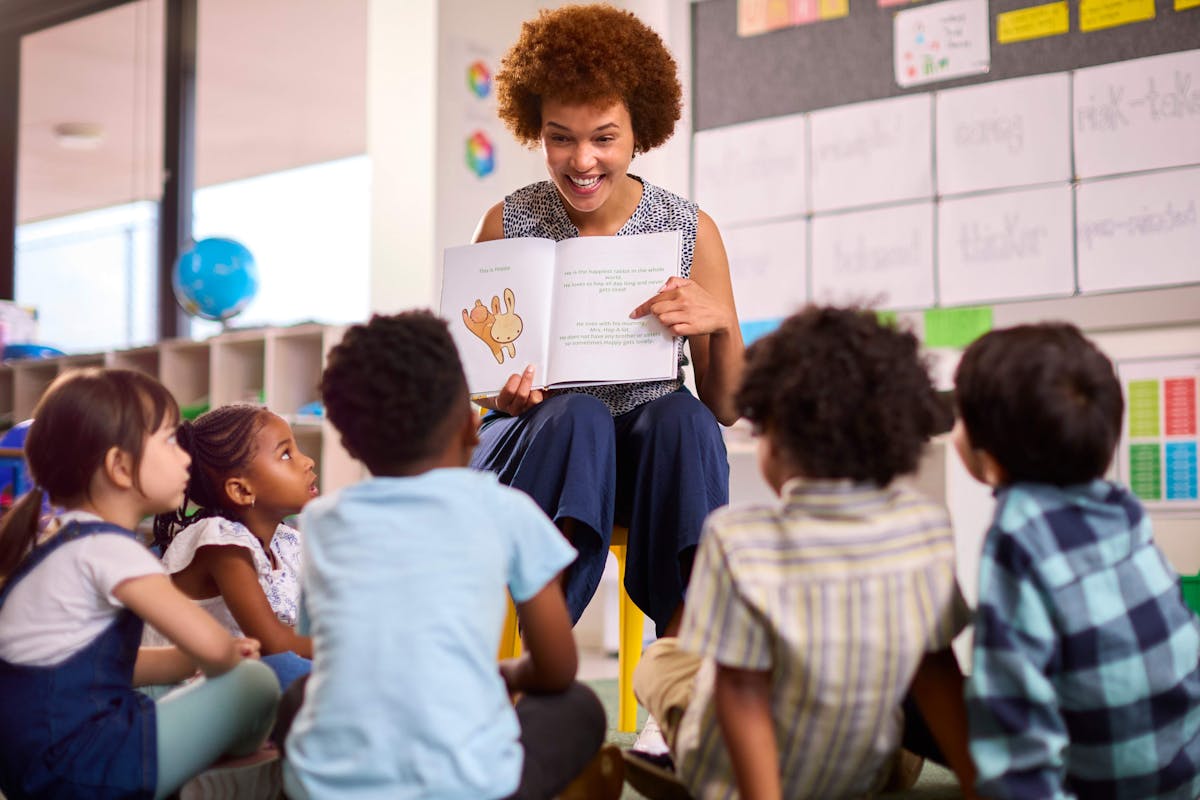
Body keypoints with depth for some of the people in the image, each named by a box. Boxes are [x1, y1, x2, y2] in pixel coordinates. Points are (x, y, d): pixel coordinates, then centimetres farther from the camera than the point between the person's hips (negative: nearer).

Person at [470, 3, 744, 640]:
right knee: (579, 413, -33)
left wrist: (721, 325, -18)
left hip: (650, 453, 1)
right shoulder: (509, 223, 0)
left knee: (680, 414, -31)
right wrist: (506, 397, -15)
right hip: (535, 447, 0)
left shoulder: (690, 231, 0)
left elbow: (726, 409, 3)